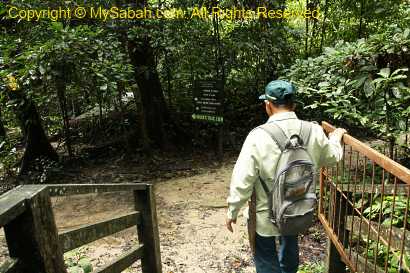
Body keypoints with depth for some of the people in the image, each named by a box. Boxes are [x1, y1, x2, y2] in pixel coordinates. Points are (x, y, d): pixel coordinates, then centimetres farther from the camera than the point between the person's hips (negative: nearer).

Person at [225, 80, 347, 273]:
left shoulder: (259, 136, -24)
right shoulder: (314, 131, -11)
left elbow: (242, 179, -21)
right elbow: (332, 157, 8)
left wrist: (232, 211, -7)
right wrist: (336, 137, 28)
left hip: (267, 214, -4)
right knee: (290, 250, 30)